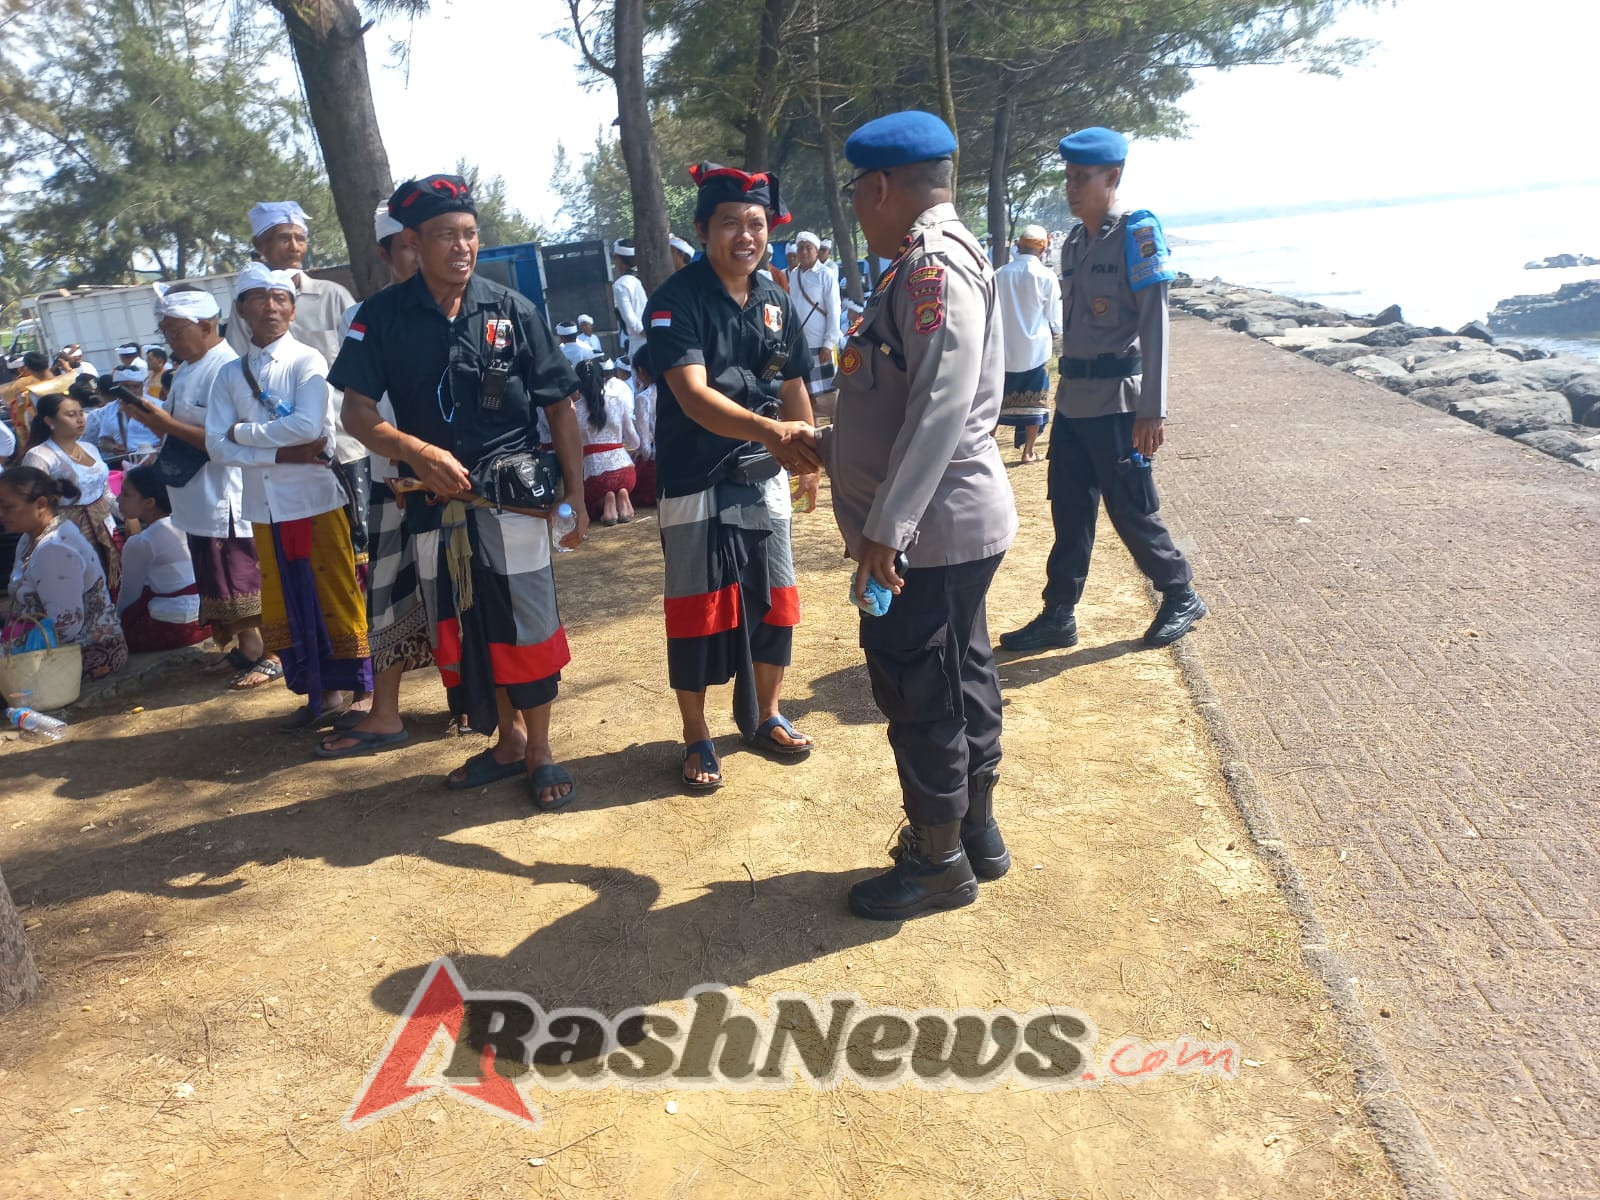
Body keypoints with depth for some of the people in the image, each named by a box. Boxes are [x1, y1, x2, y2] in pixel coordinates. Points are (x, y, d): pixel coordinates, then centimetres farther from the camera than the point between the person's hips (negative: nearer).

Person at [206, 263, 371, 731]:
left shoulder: (307, 361, -4)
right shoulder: (230, 375, 7)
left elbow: (309, 425, -19)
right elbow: (217, 446, -2)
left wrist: (244, 431, -7)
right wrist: (283, 452, -14)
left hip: (317, 500, -5)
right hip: (265, 509, 5)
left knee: (335, 600, 2)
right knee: (284, 606, 11)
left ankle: (351, 691, 15)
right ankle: (316, 694, 22)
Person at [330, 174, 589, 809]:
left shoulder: (512, 310, -2)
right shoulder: (383, 316, 0)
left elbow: (561, 407, 1)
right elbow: (357, 409, -1)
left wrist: (576, 496, -3)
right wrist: (417, 452, -19)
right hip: (434, 501, 2)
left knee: (527, 624, 1)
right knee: (464, 629, 12)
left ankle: (540, 751, 17)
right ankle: (508, 738, 30)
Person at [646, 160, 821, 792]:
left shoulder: (777, 301, 3)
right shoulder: (676, 301, -15)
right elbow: (692, 395, -28)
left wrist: (807, 458, 13)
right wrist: (768, 430, -42)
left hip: (763, 476, 5)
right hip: (694, 480, -5)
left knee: (774, 599, 12)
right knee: (698, 608, 4)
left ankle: (764, 713, 33)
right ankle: (696, 734, 21)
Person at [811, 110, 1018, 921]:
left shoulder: (934, 266, -18)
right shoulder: (927, 264, 14)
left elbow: (942, 406, -28)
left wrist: (885, 526, -29)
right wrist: (830, 445, 26)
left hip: (931, 530, -10)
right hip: (950, 525, 10)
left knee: (920, 696, 2)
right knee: (960, 682, 18)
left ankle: (939, 861, 17)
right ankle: (975, 831, 33)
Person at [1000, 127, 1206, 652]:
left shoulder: (1137, 234, -9)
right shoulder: (1074, 243, 13)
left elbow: (1153, 325, -14)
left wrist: (1152, 410, -19)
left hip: (1117, 402, -7)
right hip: (1073, 401, 7)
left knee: (1131, 510, 2)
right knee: (1069, 514, 10)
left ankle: (1182, 598, 22)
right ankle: (1058, 616, 17)